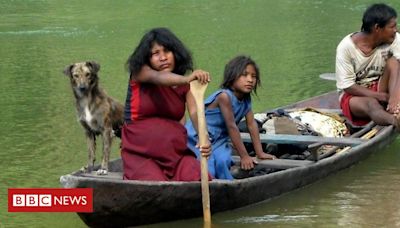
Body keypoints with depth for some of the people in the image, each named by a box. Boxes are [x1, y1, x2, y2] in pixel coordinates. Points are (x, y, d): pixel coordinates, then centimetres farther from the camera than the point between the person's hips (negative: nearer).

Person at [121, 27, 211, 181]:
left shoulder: (185, 87, 6)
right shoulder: (139, 72, -1)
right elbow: (158, 78, -25)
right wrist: (186, 79, -48)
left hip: (174, 150, 2)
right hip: (141, 152, -2)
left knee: (197, 179, -25)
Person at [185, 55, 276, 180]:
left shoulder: (246, 99, -1)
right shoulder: (225, 96, -25)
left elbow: (252, 124, 4)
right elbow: (232, 127, -24)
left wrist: (260, 153, 4)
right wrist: (244, 156, -20)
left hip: (218, 139, 6)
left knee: (223, 160, -22)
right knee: (209, 172, -22)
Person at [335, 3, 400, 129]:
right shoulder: (346, 47, -18)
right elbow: (347, 86, -16)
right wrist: (382, 97, -27)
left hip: (381, 89, 3)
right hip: (355, 95, -3)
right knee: (372, 103, -37)